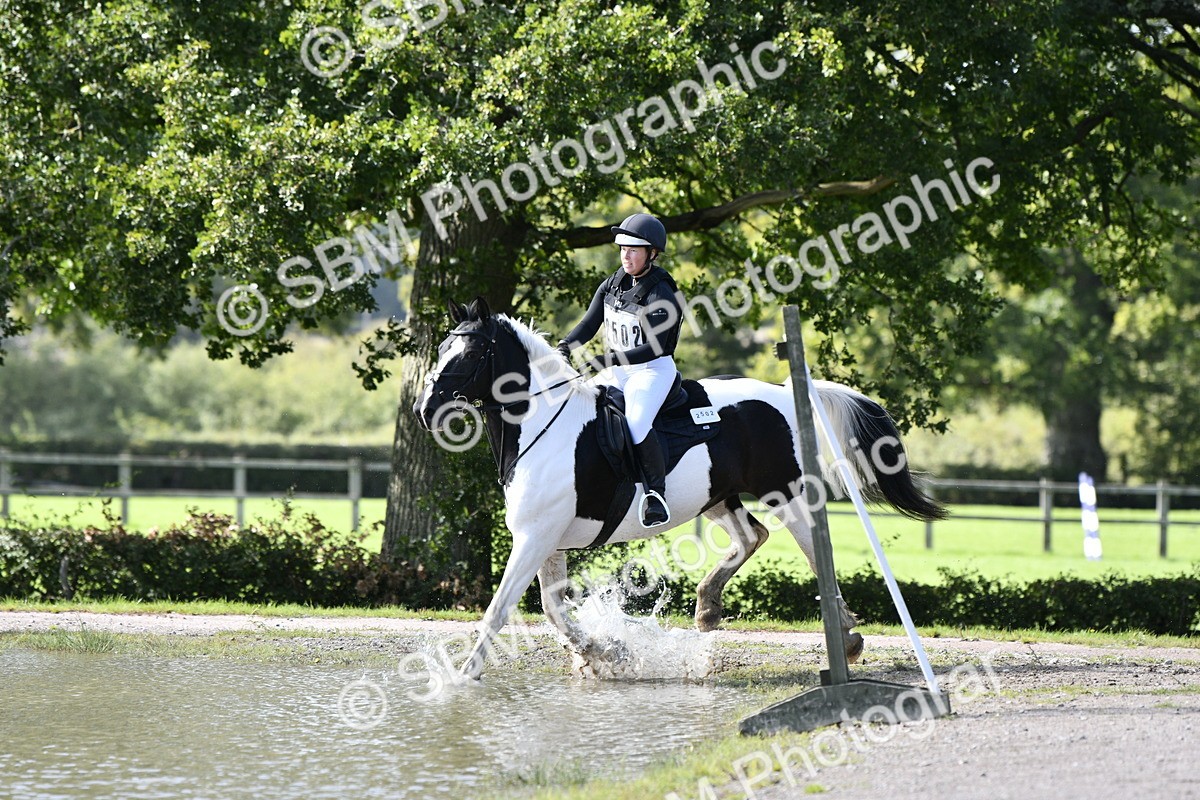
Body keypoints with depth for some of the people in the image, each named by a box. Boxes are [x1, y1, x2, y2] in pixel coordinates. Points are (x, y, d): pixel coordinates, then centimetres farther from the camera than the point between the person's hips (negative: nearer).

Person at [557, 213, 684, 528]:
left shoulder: (660, 295, -18)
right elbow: (589, 324, 4)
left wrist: (607, 360, -33)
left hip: (653, 371, -9)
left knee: (635, 424, -31)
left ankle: (657, 494, -19)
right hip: (617, 372, 9)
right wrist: (565, 348, -16)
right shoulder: (613, 284, 5)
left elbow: (653, 348, -25)